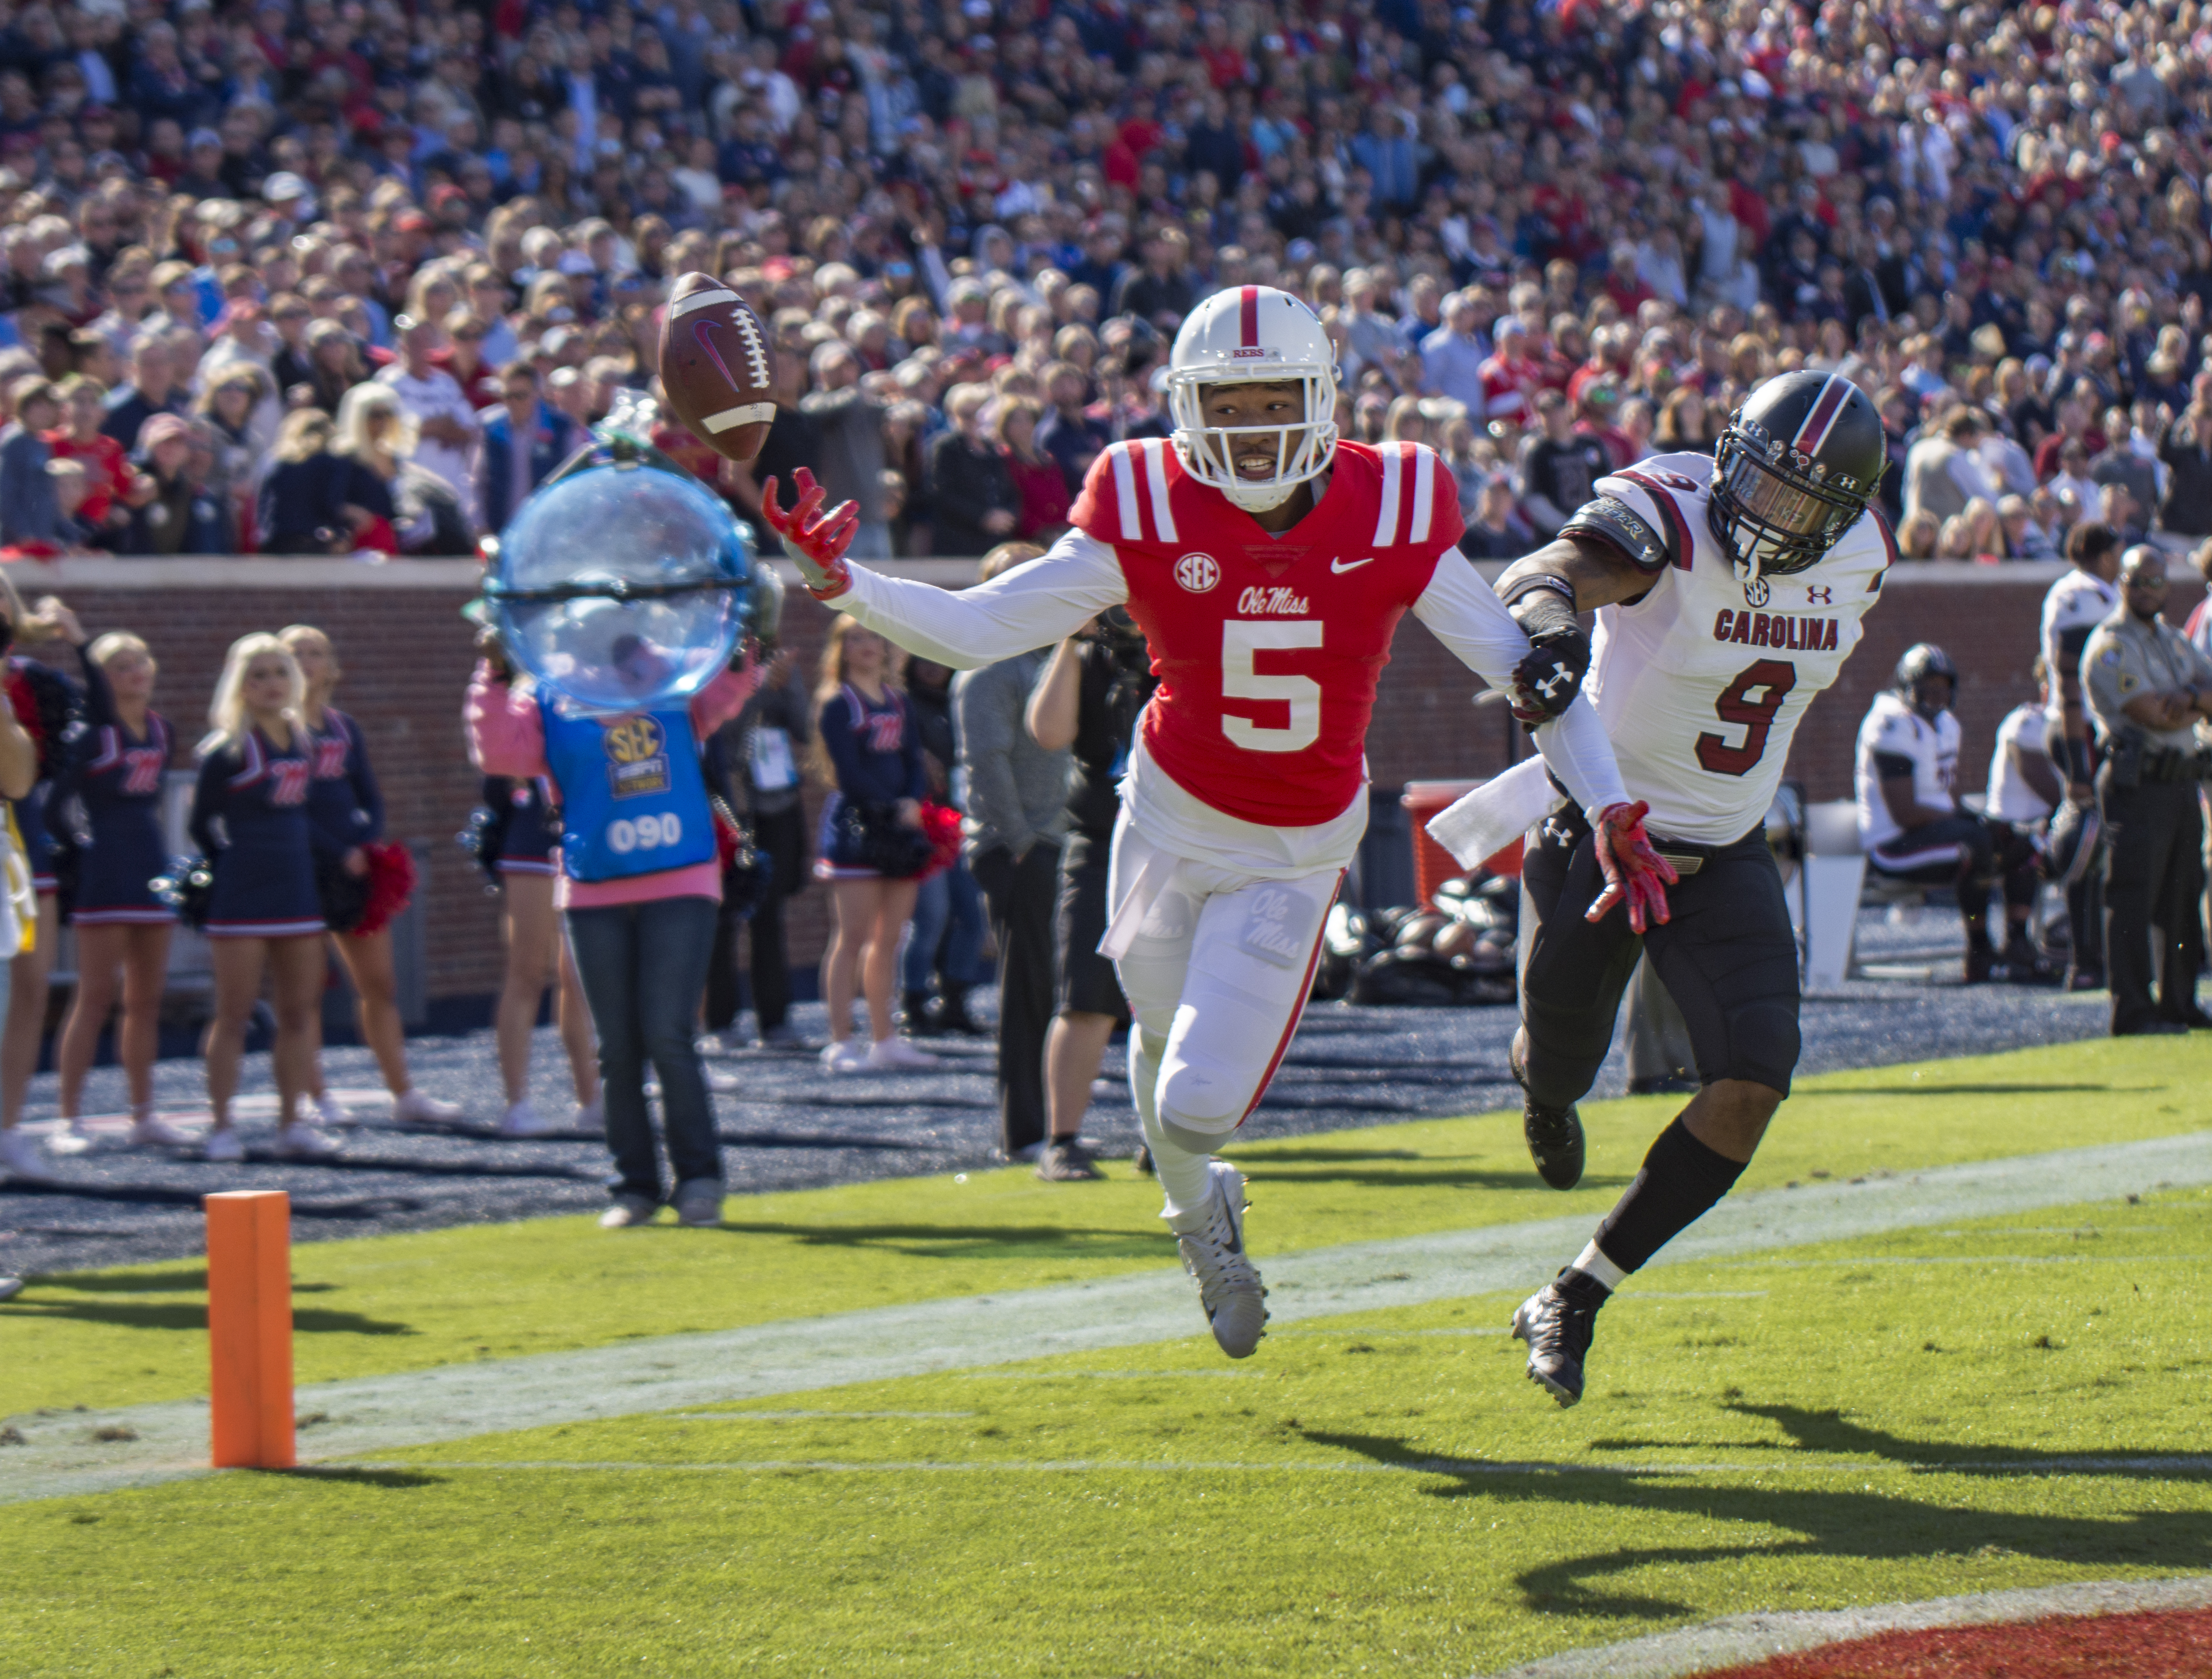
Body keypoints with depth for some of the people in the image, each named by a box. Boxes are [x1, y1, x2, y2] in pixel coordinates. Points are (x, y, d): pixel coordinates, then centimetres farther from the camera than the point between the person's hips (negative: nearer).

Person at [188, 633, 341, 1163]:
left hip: (297, 894, 6)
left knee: (298, 1013, 7)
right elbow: (201, 825, -1)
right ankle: (221, 1127, 2)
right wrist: (231, 865, 4)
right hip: (241, 900, -6)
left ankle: (292, 1124, 13)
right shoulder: (227, 749, -8)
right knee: (234, 1014, -3)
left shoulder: (302, 741, 10)